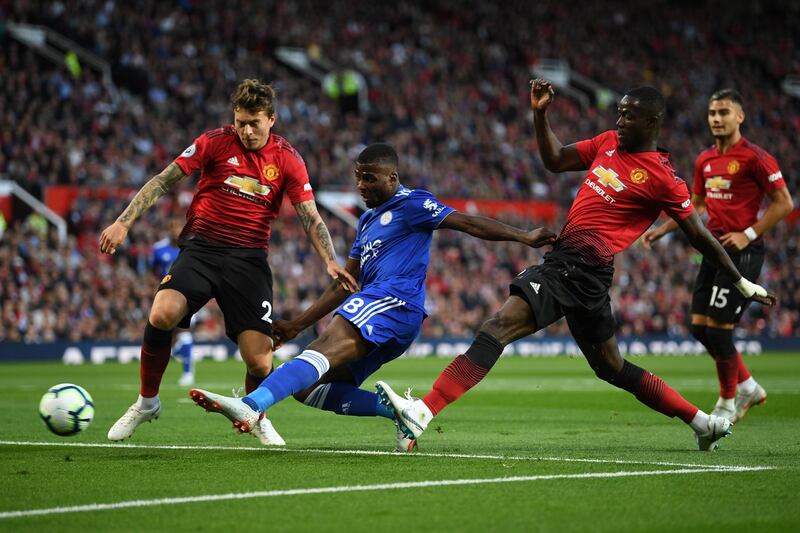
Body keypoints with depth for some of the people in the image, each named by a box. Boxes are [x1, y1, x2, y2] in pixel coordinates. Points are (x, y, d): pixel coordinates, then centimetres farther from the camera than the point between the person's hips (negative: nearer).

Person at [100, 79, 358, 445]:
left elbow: (310, 218, 4)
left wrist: (331, 262, -12)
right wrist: (123, 223, -7)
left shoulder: (287, 160, 2)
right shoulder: (215, 142, -1)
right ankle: (146, 403, -3)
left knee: (260, 363, -12)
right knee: (161, 316, -29)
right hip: (201, 247, 0)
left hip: (249, 259, 1)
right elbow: (163, 181, 2)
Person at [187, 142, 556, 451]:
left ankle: (251, 406, -54)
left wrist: (524, 237, -7)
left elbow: (469, 223, 0)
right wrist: (297, 325, 27)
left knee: (326, 349, -31)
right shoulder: (368, 220, 30)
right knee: (309, 386, 1)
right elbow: (344, 285, 31)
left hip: (394, 301, -10)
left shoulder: (411, 204, 5)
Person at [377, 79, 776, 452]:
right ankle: (705, 423, 31)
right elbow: (556, 160, 24)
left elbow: (701, 237, 1)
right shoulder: (609, 143, 15)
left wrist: (743, 283, 7)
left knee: (500, 325, -21)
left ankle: (424, 413, -31)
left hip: (581, 265, -9)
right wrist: (540, 114, 11)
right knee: (611, 368, 20)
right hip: (569, 262, 9)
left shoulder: (662, 178, -6)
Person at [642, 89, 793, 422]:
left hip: (742, 251, -8)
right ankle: (747, 387, 23)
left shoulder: (755, 158, -10)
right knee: (700, 327, 5)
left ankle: (727, 404, 8)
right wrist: (661, 230, 15)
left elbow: (784, 203, -10)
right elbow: (694, 205, 25)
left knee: (718, 328, -9)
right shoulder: (705, 160, 12)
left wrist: (748, 234, -15)